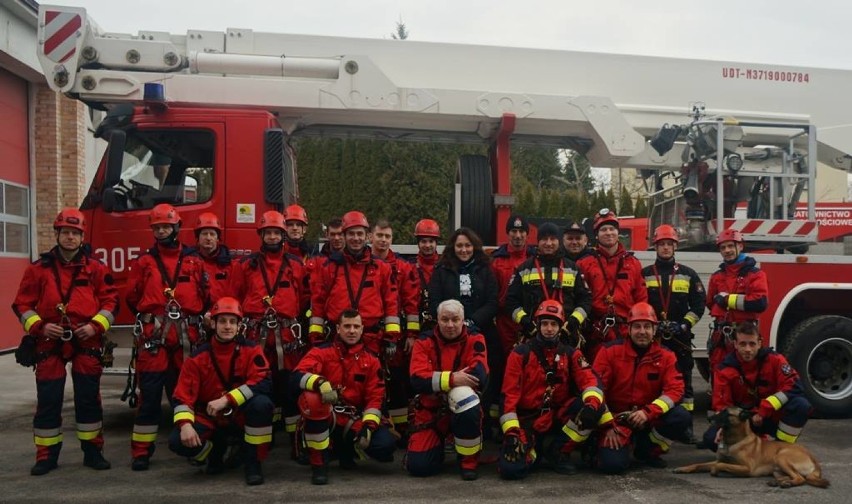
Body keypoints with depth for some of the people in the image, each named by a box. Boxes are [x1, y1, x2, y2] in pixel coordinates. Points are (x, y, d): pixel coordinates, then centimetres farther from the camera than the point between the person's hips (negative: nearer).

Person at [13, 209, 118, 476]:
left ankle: (92, 451, 16)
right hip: (49, 343, 0)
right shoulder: (39, 268, 4)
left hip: (86, 343, 0)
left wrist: (96, 325, -9)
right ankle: (46, 455, 16)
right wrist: (39, 326, -10)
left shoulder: (96, 268, 4)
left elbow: (110, 300, 5)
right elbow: (22, 304, 5)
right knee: (48, 401, 4)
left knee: (89, 399, 5)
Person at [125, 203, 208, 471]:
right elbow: (132, 296, 10)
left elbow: (205, 297, 9)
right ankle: (142, 451, 5)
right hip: (152, 337, -1)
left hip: (186, 337, 1)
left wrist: (191, 318, 2)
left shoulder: (193, 261, 9)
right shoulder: (144, 261, 7)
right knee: (150, 394, -1)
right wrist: (151, 317, 9)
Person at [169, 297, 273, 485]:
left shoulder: (251, 350, -10)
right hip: (210, 417, 2)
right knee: (178, 441, -24)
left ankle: (253, 461, -14)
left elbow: (263, 383, -23)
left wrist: (226, 400, -30)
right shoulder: (198, 356, -7)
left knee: (262, 403, -34)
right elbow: (183, 395, -10)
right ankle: (217, 448, 11)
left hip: (241, 413, -2)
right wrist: (185, 424, -29)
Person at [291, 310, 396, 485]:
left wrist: (367, 427, -13)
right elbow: (296, 377, -19)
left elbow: (375, 397, 2)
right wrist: (320, 383, -39)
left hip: (354, 420, 3)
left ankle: (347, 447, 14)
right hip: (327, 417, -3)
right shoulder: (321, 352, -4)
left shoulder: (371, 360, 5)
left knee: (386, 444, -22)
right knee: (311, 399, -37)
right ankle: (318, 464, -20)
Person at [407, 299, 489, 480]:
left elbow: (480, 377, -20)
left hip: (461, 408, -1)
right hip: (430, 411, 1)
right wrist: (452, 379, -28)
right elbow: (417, 380, -17)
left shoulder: (474, 340, -6)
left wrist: (437, 380, -16)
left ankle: (469, 460, -13)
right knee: (418, 466, -13)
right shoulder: (425, 343, -3)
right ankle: (438, 443, 25)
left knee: (464, 395, -36)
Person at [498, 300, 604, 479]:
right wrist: (511, 432, -21)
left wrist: (592, 403, -33)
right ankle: (532, 450, 12)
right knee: (511, 469, -26)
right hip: (527, 420, -3)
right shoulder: (521, 353, -5)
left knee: (595, 407, -23)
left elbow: (589, 380, -9)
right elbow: (509, 394, -11)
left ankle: (559, 452, -5)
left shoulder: (570, 354, 5)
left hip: (558, 417, 3)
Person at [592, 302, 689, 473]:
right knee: (613, 464, -24)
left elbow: (675, 389, -11)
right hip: (615, 418, -3)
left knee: (681, 417, -24)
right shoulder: (610, 351, -9)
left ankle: (646, 450, 3)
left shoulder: (665, 356, -2)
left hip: (648, 418, 3)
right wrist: (608, 425, -15)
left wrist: (648, 412, -26)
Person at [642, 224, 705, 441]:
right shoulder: (645, 274, 6)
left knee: (684, 381, 3)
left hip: (680, 338, 0)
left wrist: (684, 325, -8)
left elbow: (698, 305, 5)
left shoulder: (688, 274, 8)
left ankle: (686, 425, 10)